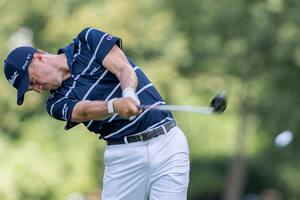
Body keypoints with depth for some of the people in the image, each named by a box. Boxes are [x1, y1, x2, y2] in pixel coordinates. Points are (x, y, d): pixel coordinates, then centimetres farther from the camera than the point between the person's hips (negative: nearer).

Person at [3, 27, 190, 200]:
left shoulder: (88, 40, 4)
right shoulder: (58, 103, 4)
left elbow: (125, 70, -9)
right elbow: (85, 112, -16)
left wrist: (129, 94, -31)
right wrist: (115, 105, -38)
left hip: (167, 141, -2)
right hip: (124, 155, 2)